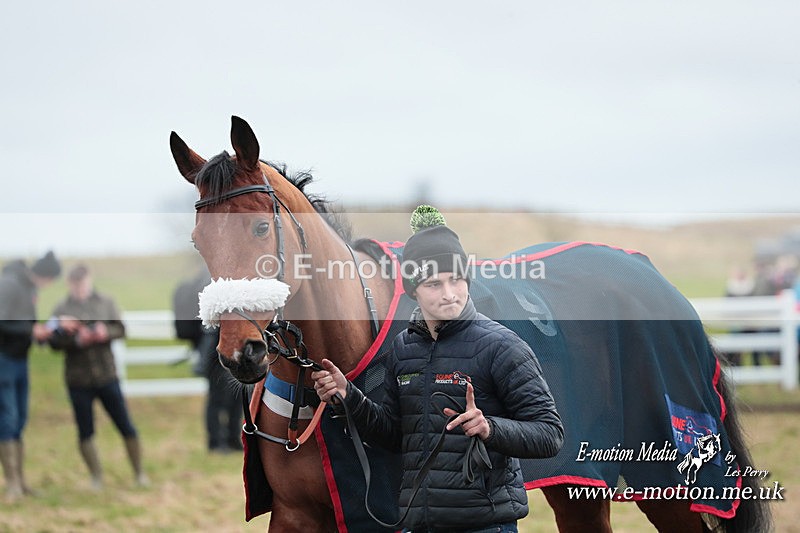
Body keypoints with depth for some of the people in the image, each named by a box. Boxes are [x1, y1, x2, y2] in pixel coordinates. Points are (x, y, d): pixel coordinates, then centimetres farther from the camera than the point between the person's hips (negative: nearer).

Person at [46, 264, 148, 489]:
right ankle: (96, 477, 16)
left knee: (126, 427, 3)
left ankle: (139, 473, 16)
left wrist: (105, 332, -21)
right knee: (85, 433, 4)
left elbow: (120, 329, 0)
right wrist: (74, 338, -24)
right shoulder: (61, 310, 2)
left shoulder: (105, 303, 5)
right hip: (78, 381, 0)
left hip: (107, 376, 0)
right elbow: (54, 342, -5)